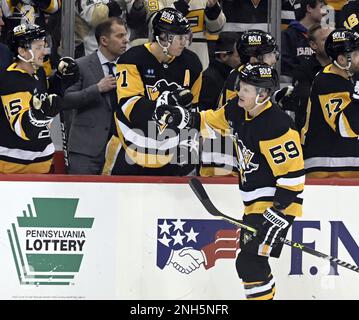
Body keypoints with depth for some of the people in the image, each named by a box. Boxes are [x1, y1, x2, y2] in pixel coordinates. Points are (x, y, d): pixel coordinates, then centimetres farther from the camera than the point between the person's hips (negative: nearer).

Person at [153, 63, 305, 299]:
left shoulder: (276, 125, -25)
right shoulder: (239, 109, 0)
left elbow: (293, 174, -25)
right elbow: (213, 121, 19)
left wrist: (277, 214, -27)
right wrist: (181, 119, 4)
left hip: (278, 200, -9)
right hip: (254, 200, 9)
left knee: (250, 262, -16)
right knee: (250, 260, 16)